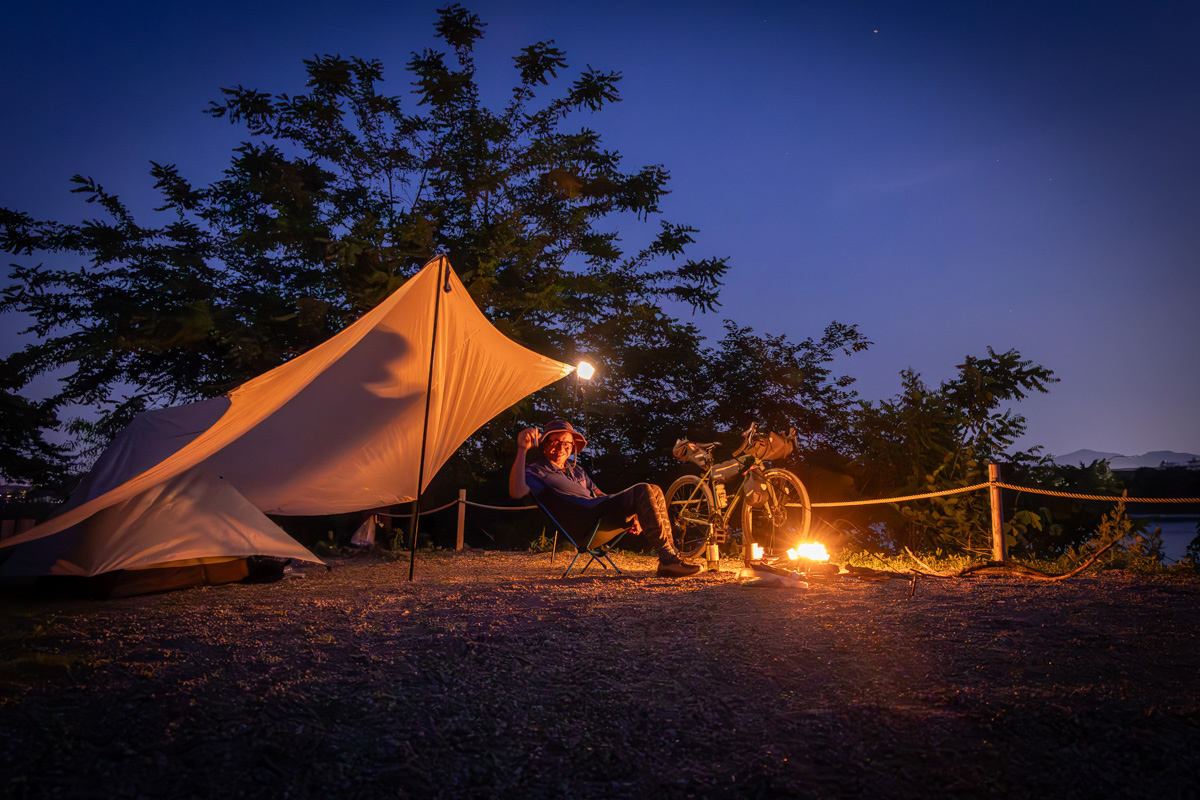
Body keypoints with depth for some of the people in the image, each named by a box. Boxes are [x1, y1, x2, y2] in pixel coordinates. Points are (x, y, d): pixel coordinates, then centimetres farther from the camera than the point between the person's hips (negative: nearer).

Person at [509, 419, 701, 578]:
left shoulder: (576, 470, 29)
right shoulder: (536, 472, 2)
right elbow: (517, 491, -21)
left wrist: (630, 514, 15)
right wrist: (522, 450, -27)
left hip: (604, 510, 9)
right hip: (587, 522, -9)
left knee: (654, 491, -5)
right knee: (643, 490, -23)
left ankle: (670, 557, -9)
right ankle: (668, 558, -24)